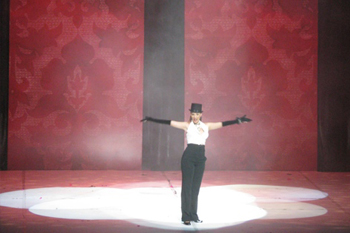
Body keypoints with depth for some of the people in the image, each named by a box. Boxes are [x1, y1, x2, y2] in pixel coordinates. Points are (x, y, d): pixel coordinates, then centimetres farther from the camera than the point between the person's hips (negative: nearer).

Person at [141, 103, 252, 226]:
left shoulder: (206, 126, 12)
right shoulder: (187, 125, 0)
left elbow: (223, 123, 16)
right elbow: (169, 122, -6)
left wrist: (238, 120, 16)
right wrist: (150, 119, -11)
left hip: (201, 158, 4)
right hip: (189, 157, -4)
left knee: (196, 187, 9)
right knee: (187, 186, -2)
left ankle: (193, 215, 16)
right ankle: (186, 216, 1)